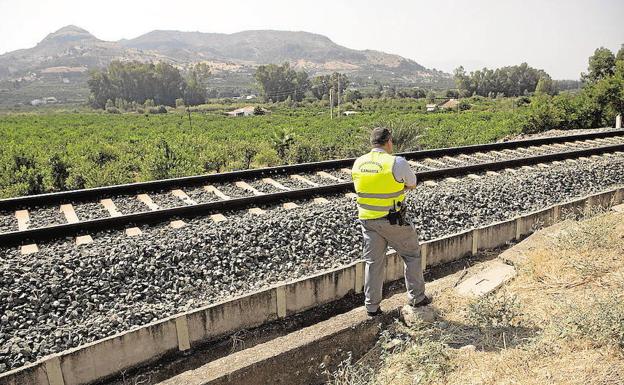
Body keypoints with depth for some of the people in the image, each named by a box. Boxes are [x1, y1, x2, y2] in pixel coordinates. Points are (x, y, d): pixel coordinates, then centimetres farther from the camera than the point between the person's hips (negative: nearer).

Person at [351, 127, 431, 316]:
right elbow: (412, 184, 0)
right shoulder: (397, 163, -15)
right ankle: (416, 297, 28)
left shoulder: (358, 163, 1)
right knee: (412, 254, 17)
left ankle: (371, 306, 20)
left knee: (373, 261, 14)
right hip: (392, 220, -4)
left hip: (367, 220, 5)